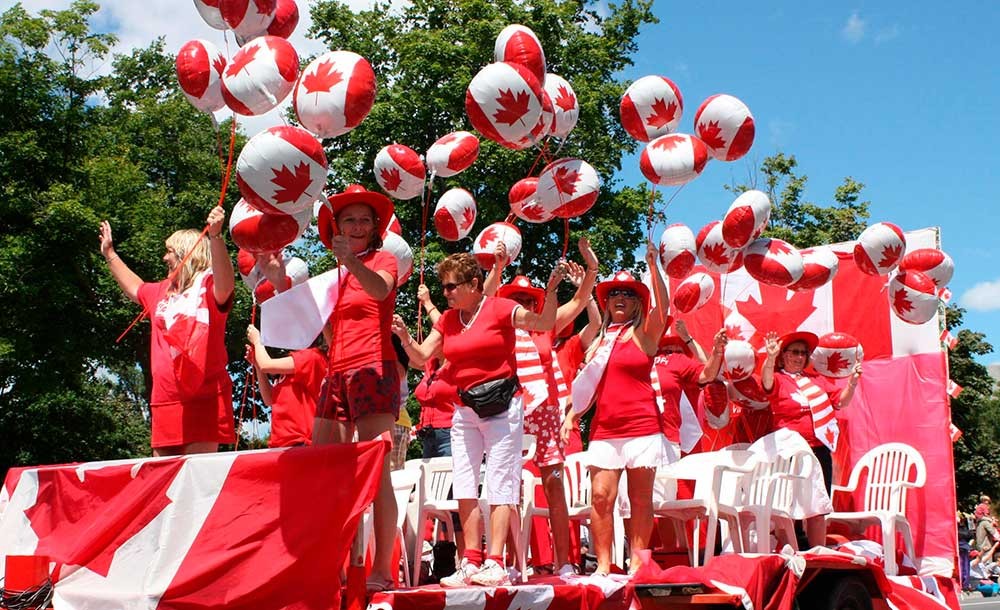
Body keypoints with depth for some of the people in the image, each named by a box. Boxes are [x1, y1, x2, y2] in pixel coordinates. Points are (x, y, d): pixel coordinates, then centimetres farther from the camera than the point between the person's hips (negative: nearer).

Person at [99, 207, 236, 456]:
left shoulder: (208, 284, -4)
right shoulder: (162, 291, 22)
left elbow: (225, 286, -29)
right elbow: (135, 288, 44)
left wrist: (215, 236, -42)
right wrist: (109, 254, 48)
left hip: (204, 397, -8)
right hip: (165, 399, 8)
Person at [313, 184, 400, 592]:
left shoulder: (382, 259, 5)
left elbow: (381, 289, -20)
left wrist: (351, 260, -34)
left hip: (373, 370, -7)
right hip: (336, 374, 7)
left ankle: (382, 570, -15)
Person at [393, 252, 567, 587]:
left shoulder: (500, 309, -7)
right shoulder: (447, 320, 9)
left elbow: (544, 323, -15)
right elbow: (421, 356, 7)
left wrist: (551, 289, -30)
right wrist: (404, 336, -11)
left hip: (501, 405, -6)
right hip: (465, 409, 6)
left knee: (499, 483, -4)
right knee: (464, 486, 3)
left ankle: (495, 563, -4)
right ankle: (472, 562, 8)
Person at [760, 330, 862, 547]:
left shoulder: (817, 380, 17)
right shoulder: (778, 379, 1)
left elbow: (840, 401, 16)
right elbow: (766, 382, -21)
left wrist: (852, 383, -1)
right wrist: (770, 358, -39)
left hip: (819, 450, 5)